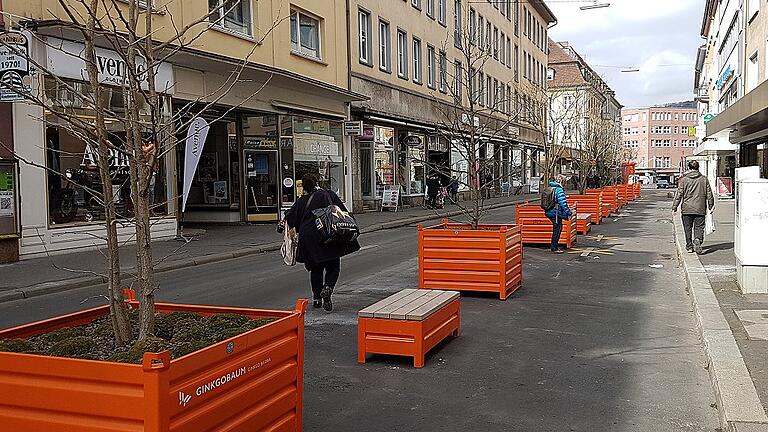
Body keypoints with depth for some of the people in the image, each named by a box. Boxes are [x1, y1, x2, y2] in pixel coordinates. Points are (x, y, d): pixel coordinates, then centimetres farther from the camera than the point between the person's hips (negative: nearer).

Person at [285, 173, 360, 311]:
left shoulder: (300, 202, 8)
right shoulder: (329, 195, 6)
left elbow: (290, 220, 8)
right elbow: (344, 213, 4)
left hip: (309, 239, 2)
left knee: (316, 268, 15)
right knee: (333, 266, 7)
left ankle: (317, 298, 17)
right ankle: (327, 288, -18)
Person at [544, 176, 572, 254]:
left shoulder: (550, 189, 11)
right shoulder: (559, 190, -16)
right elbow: (563, 203, -20)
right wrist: (568, 212, -13)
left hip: (550, 212, 9)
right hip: (556, 213, -9)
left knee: (556, 229, 18)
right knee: (557, 229, -1)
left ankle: (553, 246, 25)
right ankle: (554, 248, 2)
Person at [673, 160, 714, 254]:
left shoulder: (684, 179, -3)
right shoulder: (704, 179, 2)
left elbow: (679, 194, -4)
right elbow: (709, 194, 6)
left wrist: (674, 207, 1)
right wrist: (711, 206, 16)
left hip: (687, 209, 0)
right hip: (700, 209, 1)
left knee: (688, 228, 10)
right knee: (699, 227, 5)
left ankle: (689, 246, 15)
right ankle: (698, 239, -22)